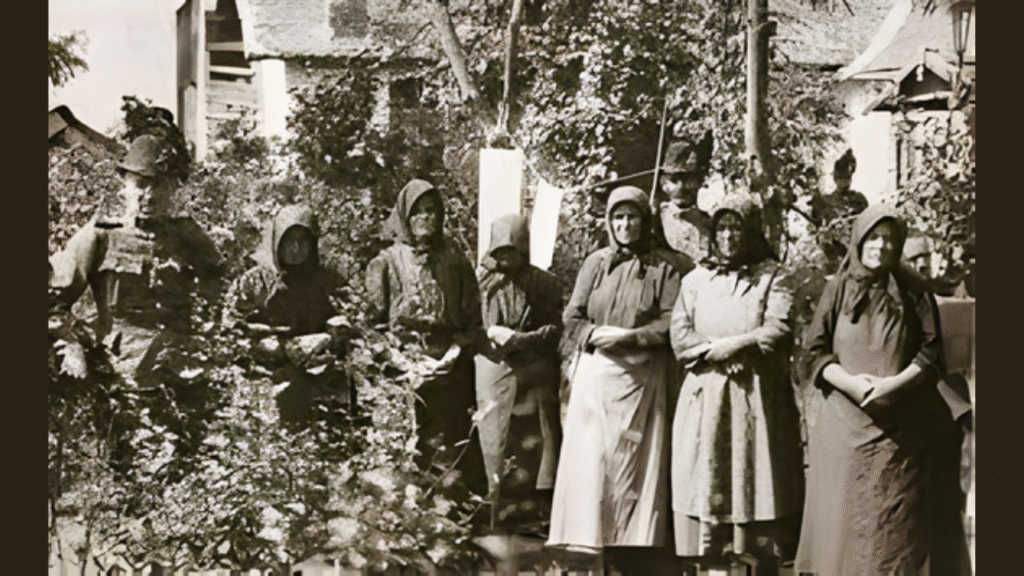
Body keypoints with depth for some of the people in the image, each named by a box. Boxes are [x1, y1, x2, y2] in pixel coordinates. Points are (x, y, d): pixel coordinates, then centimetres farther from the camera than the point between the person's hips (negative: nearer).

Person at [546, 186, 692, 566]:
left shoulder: (665, 267, 1)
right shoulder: (595, 264, 9)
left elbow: (671, 324, -6)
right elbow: (572, 318, 7)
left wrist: (628, 337, -15)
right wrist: (598, 335, -11)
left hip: (642, 377, -2)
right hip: (594, 374, 2)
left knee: (635, 462, 0)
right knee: (589, 459, -1)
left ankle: (633, 544, 5)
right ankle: (586, 540, 4)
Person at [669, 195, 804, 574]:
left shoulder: (771, 277, 7)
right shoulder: (695, 280, 14)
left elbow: (780, 331, -7)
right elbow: (680, 337, 4)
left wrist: (730, 346, -11)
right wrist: (717, 355, -10)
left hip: (758, 400, -2)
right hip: (705, 400, 2)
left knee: (756, 486, -4)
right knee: (704, 492, -1)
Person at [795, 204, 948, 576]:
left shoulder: (914, 295, 8)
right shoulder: (838, 291, 8)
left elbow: (932, 355, 3)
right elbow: (813, 354, 3)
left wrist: (894, 384, -14)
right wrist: (849, 382, -15)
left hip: (901, 430, 0)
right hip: (845, 425, 0)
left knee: (893, 529, -2)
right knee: (842, 525, -2)